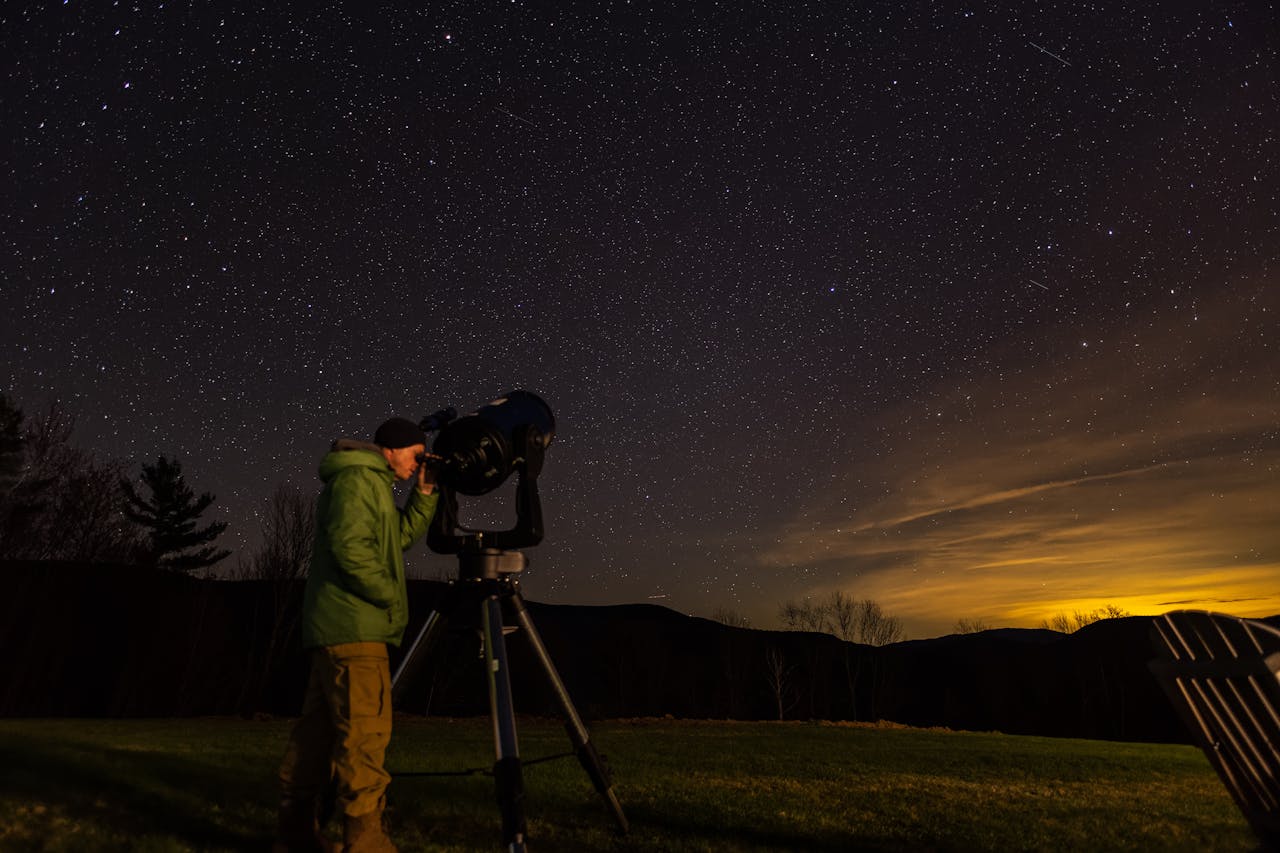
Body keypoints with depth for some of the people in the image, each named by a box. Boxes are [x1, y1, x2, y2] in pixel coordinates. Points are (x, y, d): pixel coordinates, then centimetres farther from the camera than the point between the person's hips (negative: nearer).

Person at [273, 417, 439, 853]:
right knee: (365, 730, -9)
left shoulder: (370, 482, 20)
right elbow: (349, 546, -22)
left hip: (337, 625, 10)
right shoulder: (358, 477, -11)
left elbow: (405, 534, 20)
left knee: (319, 726, 15)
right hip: (353, 624, -10)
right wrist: (391, 595, -13)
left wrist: (426, 492, 9)